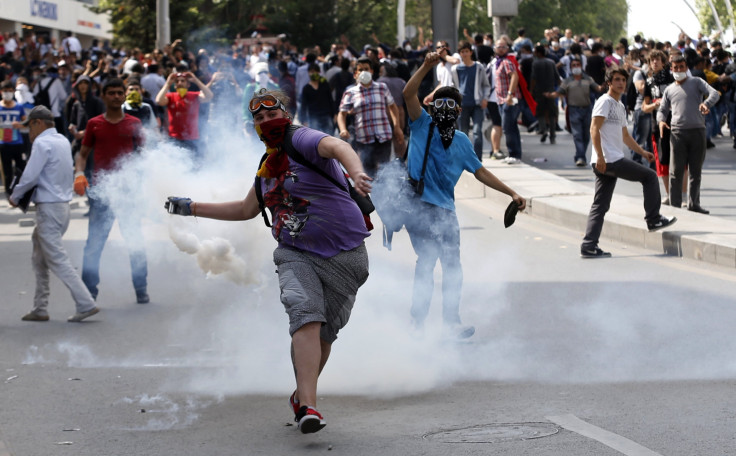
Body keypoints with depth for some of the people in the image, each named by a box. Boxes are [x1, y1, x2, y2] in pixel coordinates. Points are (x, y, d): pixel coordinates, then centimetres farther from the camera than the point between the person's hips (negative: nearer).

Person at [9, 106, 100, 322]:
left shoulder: (43, 144, -14)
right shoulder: (64, 142, 13)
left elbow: (30, 177, -18)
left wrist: (15, 197, -1)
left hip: (48, 207, -9)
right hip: (64, 205, 9)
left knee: (57, 259, -8)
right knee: (39, 258, 16)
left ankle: (86, 304, -14)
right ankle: (40, 309, 19)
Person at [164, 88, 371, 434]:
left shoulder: (301, 140, -7)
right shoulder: (267, 166, 17)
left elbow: (338, 147, -29)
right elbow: (247, 210, 32)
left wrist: (356, 174, -52)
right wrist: (192, 208, 30)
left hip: (344, 256, -4)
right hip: (295, 254, 4)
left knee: (324, 334, 2)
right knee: (305, 314, -21)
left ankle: (301, 397, 27)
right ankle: (308, 406, -33)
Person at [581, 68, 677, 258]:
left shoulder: (620, 106, 24)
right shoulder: (605, 102, -6)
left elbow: (625, 136, 33)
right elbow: (594, 129, -16)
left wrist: (642, 152, 27)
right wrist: (600, 156, -23)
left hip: (611, 162, 10)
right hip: (610, 160, -10)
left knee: (600, 205, 5)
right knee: (649, 176, 0)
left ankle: (589, 246, 1)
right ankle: (653, 219, 7)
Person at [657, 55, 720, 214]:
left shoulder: (696, 83, 7)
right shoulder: (669, 90, 15)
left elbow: (714, 93, -7)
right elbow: (662, 109, 18)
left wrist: (707, 104, -29)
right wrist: (661, 120, -7)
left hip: (698, 131, 0)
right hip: (677, 133, 0)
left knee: (696, 171, 7)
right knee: (676, 171, -4)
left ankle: (693, 204, 16)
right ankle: (675, 205, 0)